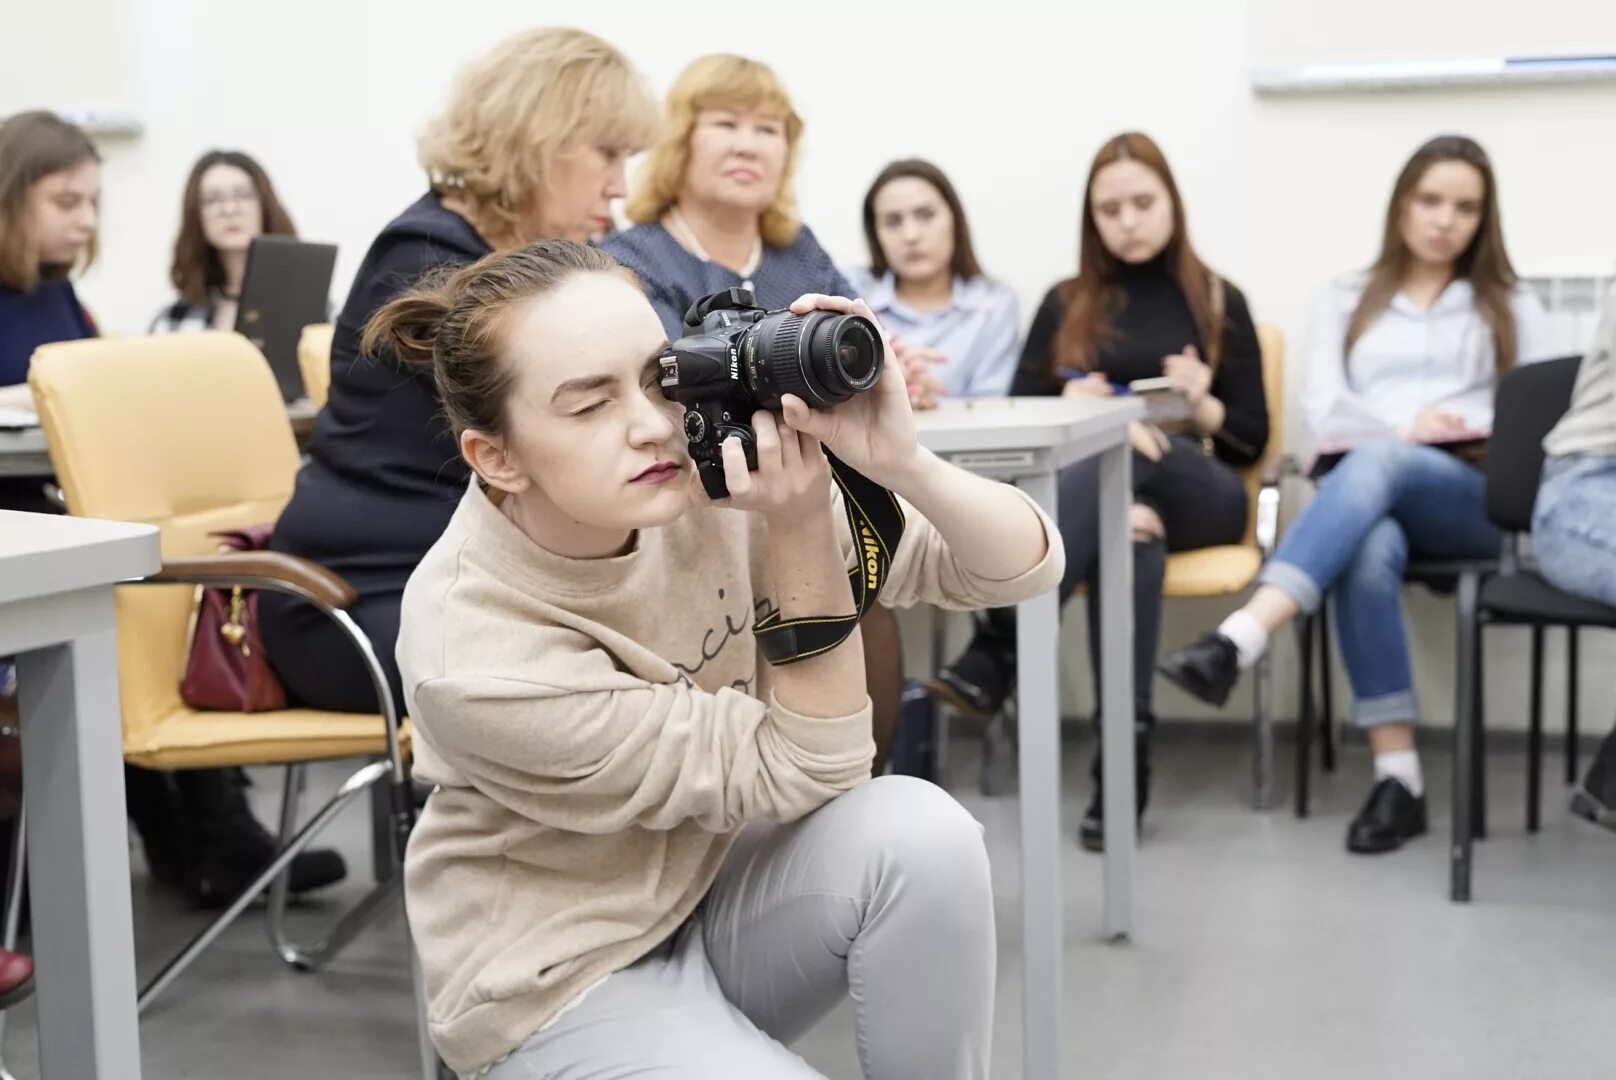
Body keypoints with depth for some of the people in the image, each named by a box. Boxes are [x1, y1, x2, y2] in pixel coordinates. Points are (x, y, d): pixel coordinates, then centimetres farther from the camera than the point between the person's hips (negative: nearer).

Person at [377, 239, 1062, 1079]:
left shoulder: (715, 472, -17)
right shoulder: (473, 654, -29)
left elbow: (1025, 567, -15)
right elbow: (806, 770, -22)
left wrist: (902, 464, -34)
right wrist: (798, 530, -31)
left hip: (719, 894, 5)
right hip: (565, 979, -4)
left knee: (920, 830, -24)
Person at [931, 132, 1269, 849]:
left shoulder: (1219, 304, 15)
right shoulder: (1066, 305, 18)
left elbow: (1251, 439, 10)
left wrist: (1199, 403, -11)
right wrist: (1076, 403, -14)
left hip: (1197, 493, 0)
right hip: (1090, 485, 1)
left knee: (1126, 458, -37)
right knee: (1126, 528, -39)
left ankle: (998, 652, -52)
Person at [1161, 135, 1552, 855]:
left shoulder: (1512, 308, 23)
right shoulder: (1346, 299, 23)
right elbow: (1324, 409, 6)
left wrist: (1489, 435, -11)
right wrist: (1402, 426, -11)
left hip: (1472, 499, -1)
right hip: (1362, 491, 1)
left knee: (1376, 464, -38)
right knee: (1369, 553, -39)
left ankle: (1238, 641, -56)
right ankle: (1397, 778, -39)